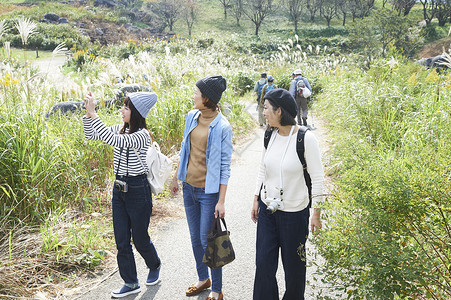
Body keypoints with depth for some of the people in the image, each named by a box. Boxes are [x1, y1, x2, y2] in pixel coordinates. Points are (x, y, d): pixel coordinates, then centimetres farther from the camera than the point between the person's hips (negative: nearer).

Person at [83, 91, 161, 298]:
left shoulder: (142, 135, -20)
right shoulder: (119, 129, 4)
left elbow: (113, 140, -33)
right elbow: (91, 135, 6)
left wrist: (93, 114, -32)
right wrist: (88, 113, -9)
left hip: (138, 190, -7)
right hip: (119, 188, 7)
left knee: (139, 238, 9)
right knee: (121, 240, 9)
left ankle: (154, 266, 39)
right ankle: (131, 283, 22)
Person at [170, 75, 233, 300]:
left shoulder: (222, 127, -16)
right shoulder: (192, 116, 3)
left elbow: (225, 166, -14)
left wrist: (221, 201, -16)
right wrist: (176, 177, 20)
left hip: (209, 191, -6)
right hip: (189, 187, 7)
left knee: (208, 241, 1)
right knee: (195, 238, 17)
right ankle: (203, 279, 37)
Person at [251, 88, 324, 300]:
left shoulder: (305, 138, -17)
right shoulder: (270, 135, 0)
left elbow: (317, 178, -11)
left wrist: (316, 213, -9)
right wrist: (256, 200, 12)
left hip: (294, 212, -5)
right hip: (267, 210, 5)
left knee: (293, 265, 12)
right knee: (263, 263, 7)